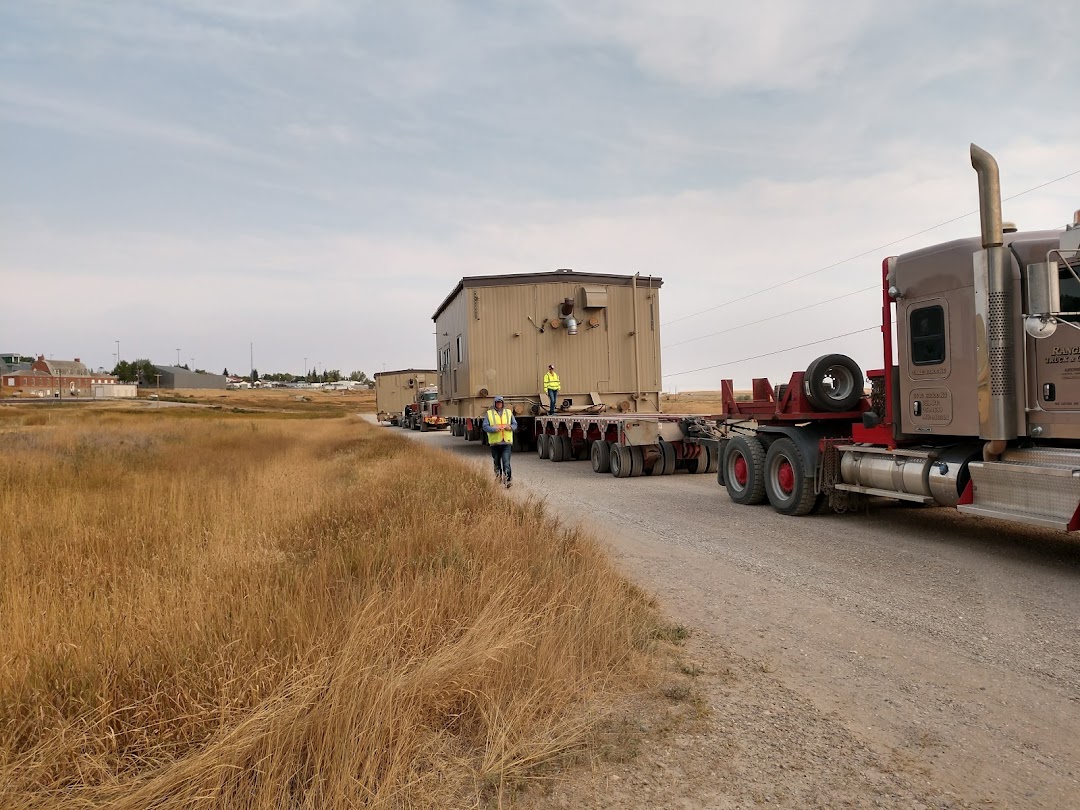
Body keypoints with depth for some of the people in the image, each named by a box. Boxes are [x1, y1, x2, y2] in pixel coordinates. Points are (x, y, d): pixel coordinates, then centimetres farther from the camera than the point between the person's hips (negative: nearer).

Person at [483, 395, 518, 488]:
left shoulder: (509, 412, 12)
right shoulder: (489, 413, 5)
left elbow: (515, 424, 14)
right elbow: (485, 427, -2)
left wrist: (510, 427, -9)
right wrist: (494, 429, -20)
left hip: (507, 442, 0)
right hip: (494, 442, 0)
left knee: (506, 463, -11)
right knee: (497, 462, 12)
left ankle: (507, 480, -10)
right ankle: (498, 477, 28)